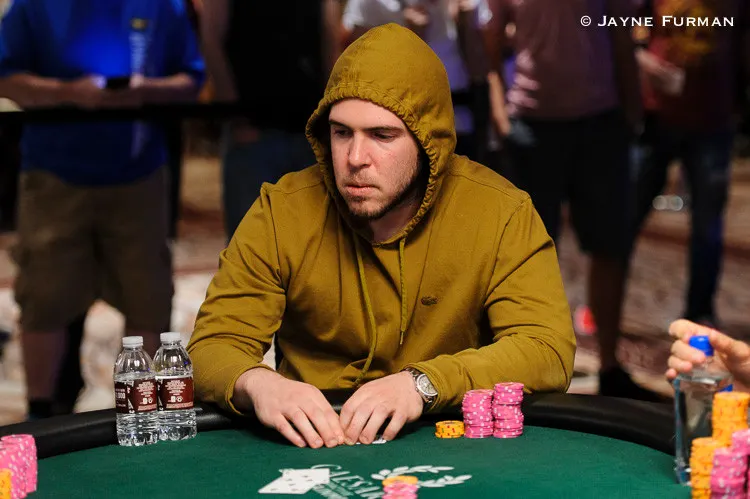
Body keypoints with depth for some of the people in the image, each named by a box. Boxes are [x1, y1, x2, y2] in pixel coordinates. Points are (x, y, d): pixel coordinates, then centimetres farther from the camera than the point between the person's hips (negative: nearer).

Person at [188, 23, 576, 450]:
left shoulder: (503, 213, -8)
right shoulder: (282, 212, -5)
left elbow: (550, 350, -15)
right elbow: (215, 346, -7)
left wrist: (422, 383, -30)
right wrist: (257, 384, -32)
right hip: (313, 439, 2)